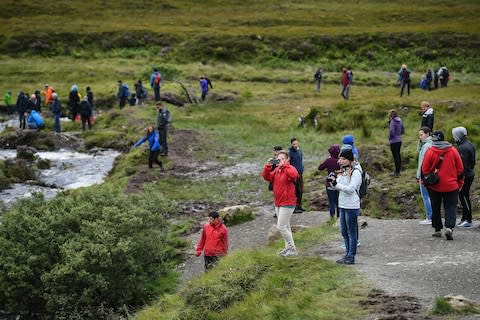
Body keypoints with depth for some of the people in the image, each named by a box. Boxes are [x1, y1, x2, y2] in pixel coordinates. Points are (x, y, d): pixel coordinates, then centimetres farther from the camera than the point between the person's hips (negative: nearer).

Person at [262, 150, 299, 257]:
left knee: (281, 227, -9)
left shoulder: (290, 169, -12)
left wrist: (284, 165, -30)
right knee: (285, 226, 16)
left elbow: (294, 175, -35)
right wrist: (268, 166, -12)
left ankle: (292, 249, 1)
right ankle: (288, 248, 26)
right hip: (278, 203, 8)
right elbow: (267, 177, 1)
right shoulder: (276, 170, 9)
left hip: (287, 203, -8)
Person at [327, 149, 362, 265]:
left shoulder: (356, 173, -13)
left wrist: (336, 184, -25)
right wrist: (332, 182, -4)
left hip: (352, 207, -9)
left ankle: (351, 257, 4)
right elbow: (338, 187, 16)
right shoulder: (343, 171, 12)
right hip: (343, 206, 9)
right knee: (344, 232, 14)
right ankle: (347, 254, 24)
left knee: (351, 232, -1)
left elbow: (351, 189, -21)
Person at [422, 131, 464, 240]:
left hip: (434, 186, -1)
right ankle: (449, 227, -16)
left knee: (435, 208, 13)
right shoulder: (453, 151, -2)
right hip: (451, 186, 1)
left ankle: (437, 229, 17)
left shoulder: (430, 152, -10)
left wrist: (425, 180, 10)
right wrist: (460, 182, 13)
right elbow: (460, 169, 3)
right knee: (450, 207, 3)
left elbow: (425, 170, -6)